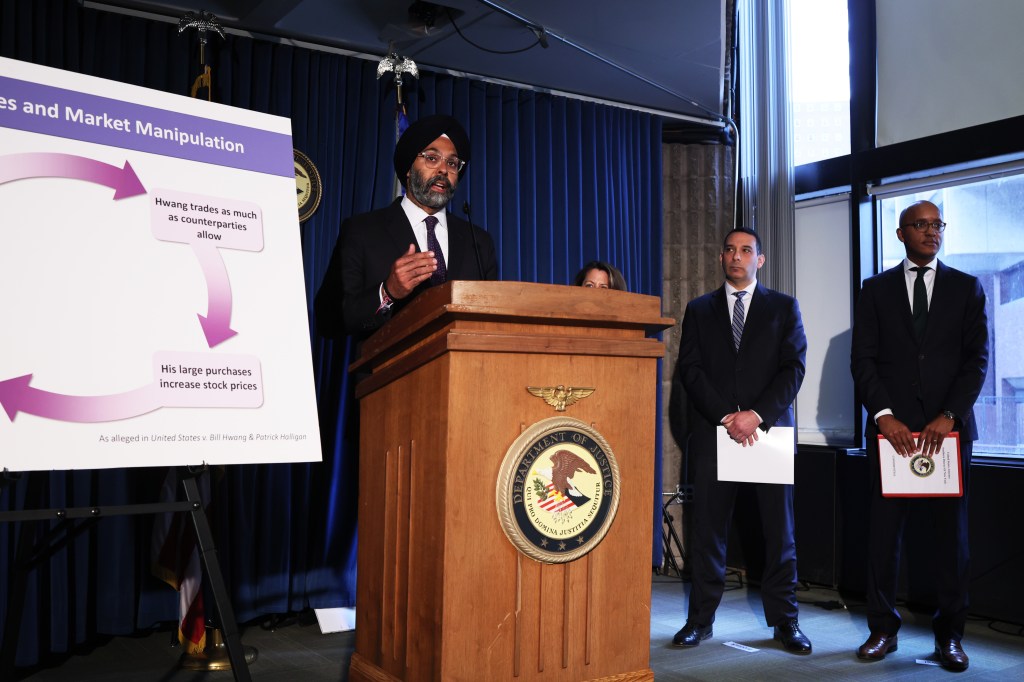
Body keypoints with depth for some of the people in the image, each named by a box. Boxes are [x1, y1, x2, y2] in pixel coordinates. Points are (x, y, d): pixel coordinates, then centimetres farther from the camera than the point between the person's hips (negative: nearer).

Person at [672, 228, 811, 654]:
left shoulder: (784, 307, 10)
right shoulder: (699, 310, 12)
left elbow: (793, 368, 0)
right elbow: (690, 370, 3)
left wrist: (757, 415, -13)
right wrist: (726, 416, -11)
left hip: (769, 429, 0)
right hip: (713, 431, 1)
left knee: (778, 529, 4)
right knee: (708, 528, 2)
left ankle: (784, 620, 15)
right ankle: (701, 618, 11)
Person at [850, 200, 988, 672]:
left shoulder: (966, 288, 9)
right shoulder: (876, 289, 9)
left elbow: (977, 359, 1)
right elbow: (862, 359, 2)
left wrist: (949, 415, -12)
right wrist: (884, 415, -11)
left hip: (948, 427, 0)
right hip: (891, 427, 0)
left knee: (951, 532, 5)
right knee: (882, 531, 2)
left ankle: (949, 634, 17)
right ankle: (883, 629, 13)